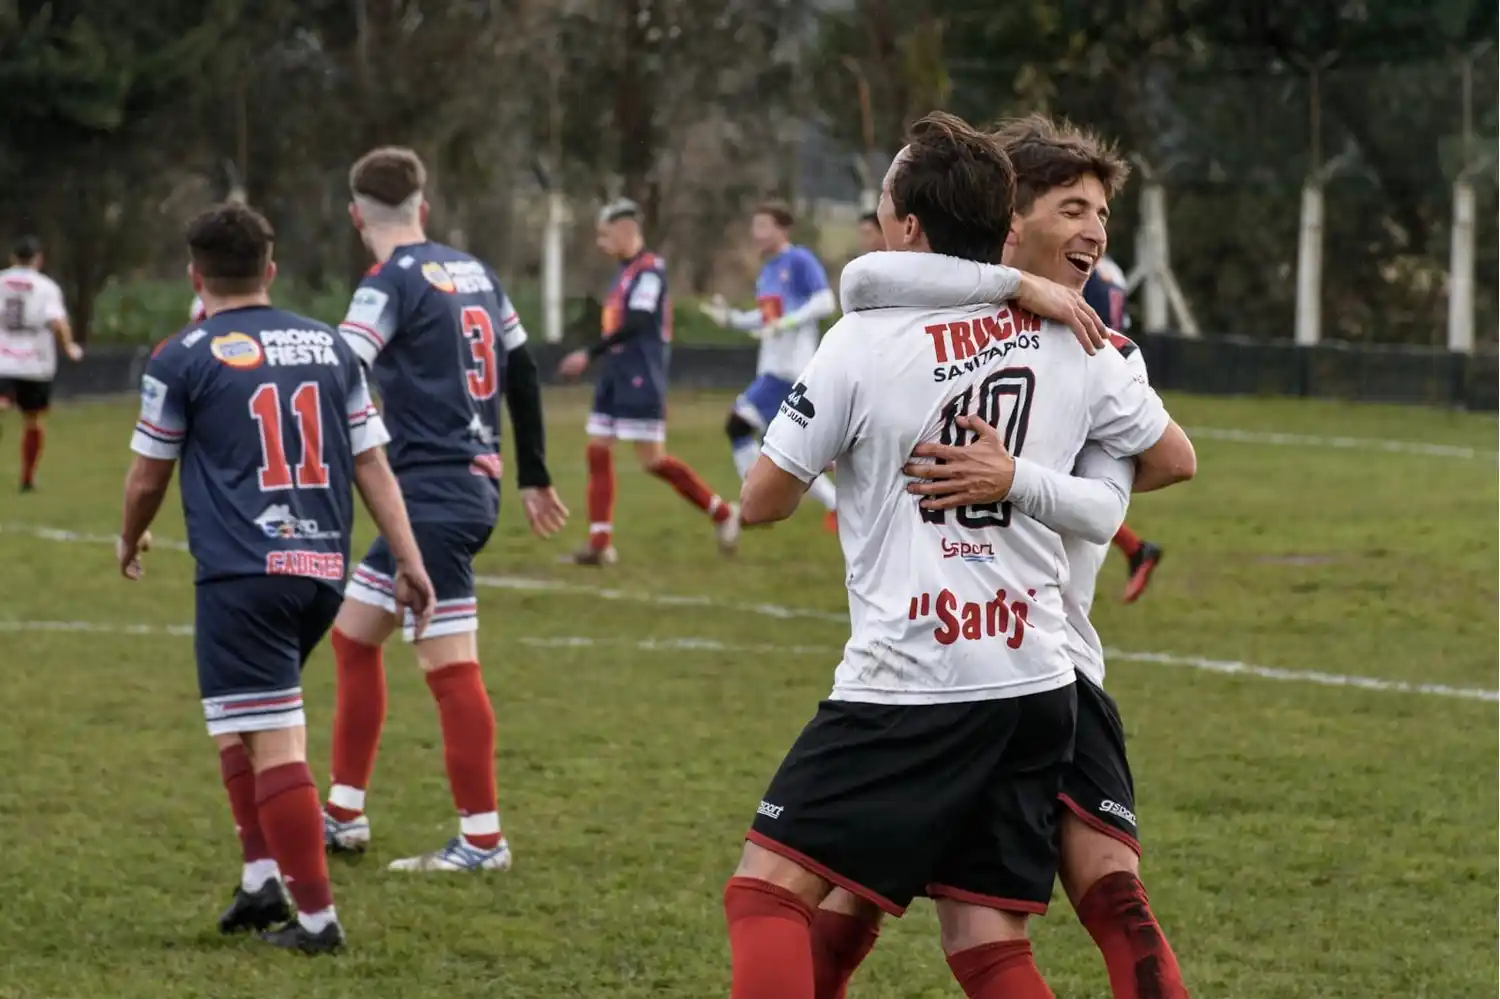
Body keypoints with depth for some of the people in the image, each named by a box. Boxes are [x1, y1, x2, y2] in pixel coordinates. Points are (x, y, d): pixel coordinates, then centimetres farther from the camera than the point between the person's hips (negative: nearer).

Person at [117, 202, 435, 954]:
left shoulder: (184, 358, -2)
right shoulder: (329, 347, 11)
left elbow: (148, 475, 7)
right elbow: (372, 463, 10)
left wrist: (131, 541, 26)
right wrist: (409, 560, 10)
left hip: (243, 575, -6)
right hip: (324, 569, 6)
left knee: (274, 745, -4)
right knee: (247, 724, 24)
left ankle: (316, 914, -6)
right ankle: (264, 876, 16)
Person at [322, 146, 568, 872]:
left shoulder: (392, 283, -10)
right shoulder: (473, 273, 13)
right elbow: (523, 372, 19)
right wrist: (533, 476, 28)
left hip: (432, 494, -9)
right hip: (474, 482, 9)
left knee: (448, 662, -7)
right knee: (353, 634, 17)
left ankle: (481, 840, -6)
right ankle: (344, 816, 20)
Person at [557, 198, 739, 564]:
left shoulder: (649, 269, -14)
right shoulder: (626, 271, 14)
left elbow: (636, 324, -22)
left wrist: (589, 355, -22)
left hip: (641, 378, -9)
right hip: (616, 376, 9)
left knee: (652, 458, -8)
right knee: (598, 449, 3)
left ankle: (722, 513, 6)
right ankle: (600, 543, 3)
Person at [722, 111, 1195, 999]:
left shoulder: (862, 343, -7)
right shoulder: (1072, 344, 6)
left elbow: (762, 502, 0)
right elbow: (1174, 456, 20)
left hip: (905, 685, -5)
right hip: (1036, 687, 5)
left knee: (767, 891, 1)